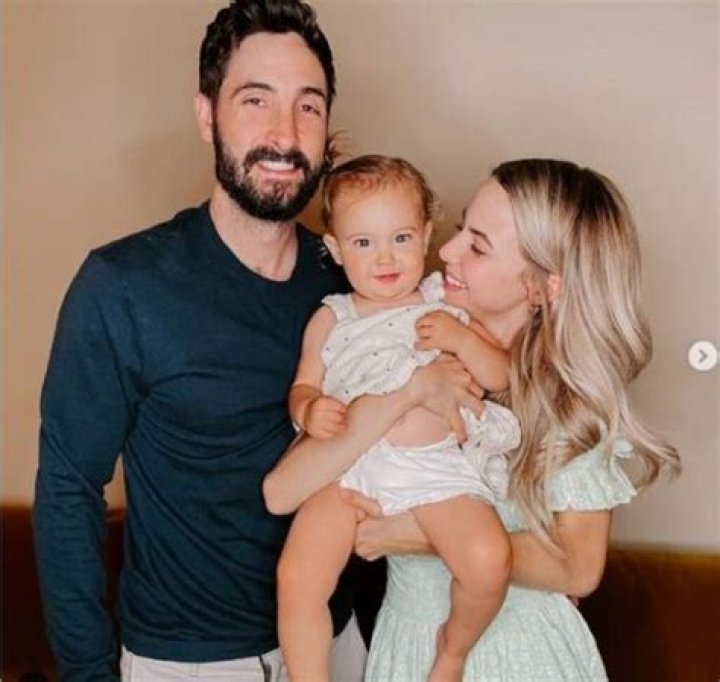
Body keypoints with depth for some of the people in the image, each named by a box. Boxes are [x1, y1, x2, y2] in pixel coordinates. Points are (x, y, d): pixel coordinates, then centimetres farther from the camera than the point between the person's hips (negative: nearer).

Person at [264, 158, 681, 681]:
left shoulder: (572, 391, -16)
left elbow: (578, 570, -12)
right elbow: (283, 492, -20)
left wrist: (430, 539, -20)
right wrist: (408, 394, -31)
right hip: (405, 633, 2)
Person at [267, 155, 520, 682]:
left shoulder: (447, 303, 9)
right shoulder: (331, 320, 11)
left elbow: (501, 378, 6)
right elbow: (303, 386, 14)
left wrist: (460, 338, -11)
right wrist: (308, 410, -9)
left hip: (436, 468, -1)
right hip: (350, 465, 1)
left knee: (489, 562, -23)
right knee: (297, 577, -17)